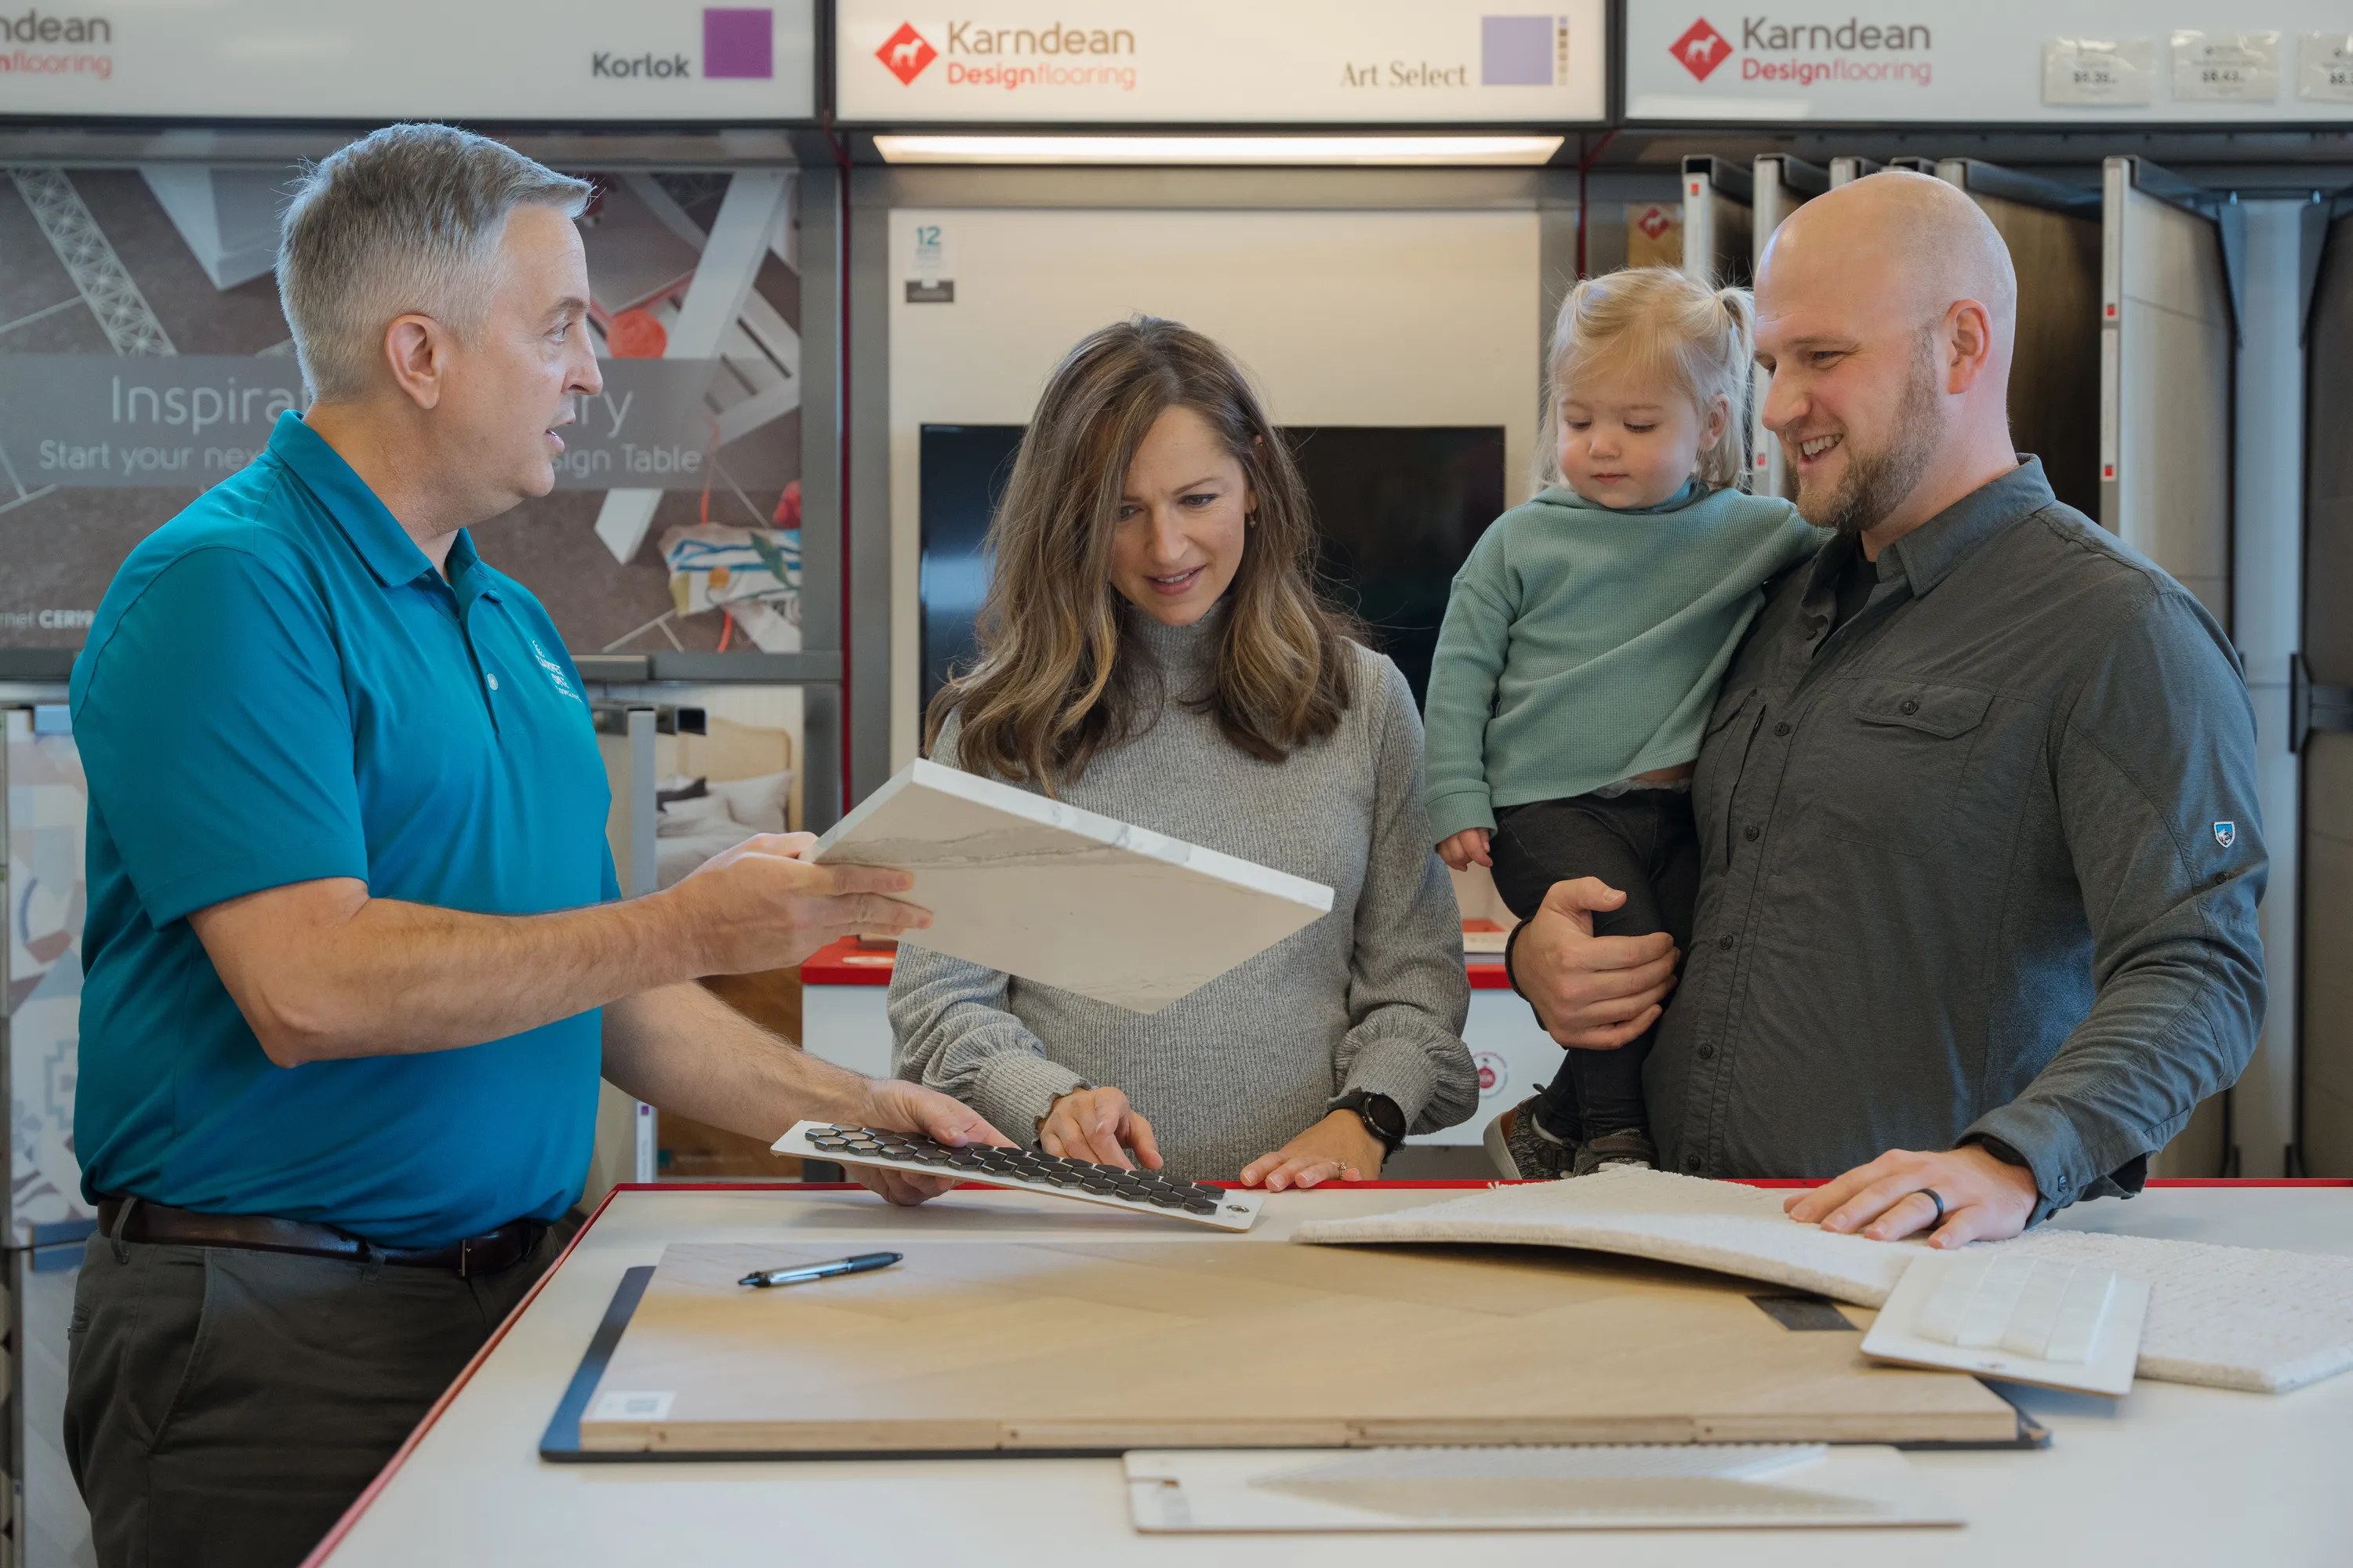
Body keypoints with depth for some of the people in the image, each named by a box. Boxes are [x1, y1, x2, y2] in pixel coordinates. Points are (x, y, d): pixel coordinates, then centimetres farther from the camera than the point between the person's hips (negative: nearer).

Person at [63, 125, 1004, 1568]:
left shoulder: (514, 620, 14)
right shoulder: (226, 588, -13)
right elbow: (311, 988, -24)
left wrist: (845, 1112, 11)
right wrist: (691, 928, -19)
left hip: (514, 1285, 8)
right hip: (282, 1328, -7)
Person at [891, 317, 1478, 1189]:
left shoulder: (1363, 699, 12)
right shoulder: (994, 722, 8)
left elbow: (1415, 978, 11)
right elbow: (938, 1001, 5)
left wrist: (1361, 1121, -8)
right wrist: (1049, 1101, -14)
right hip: (1061, 1211, 0)